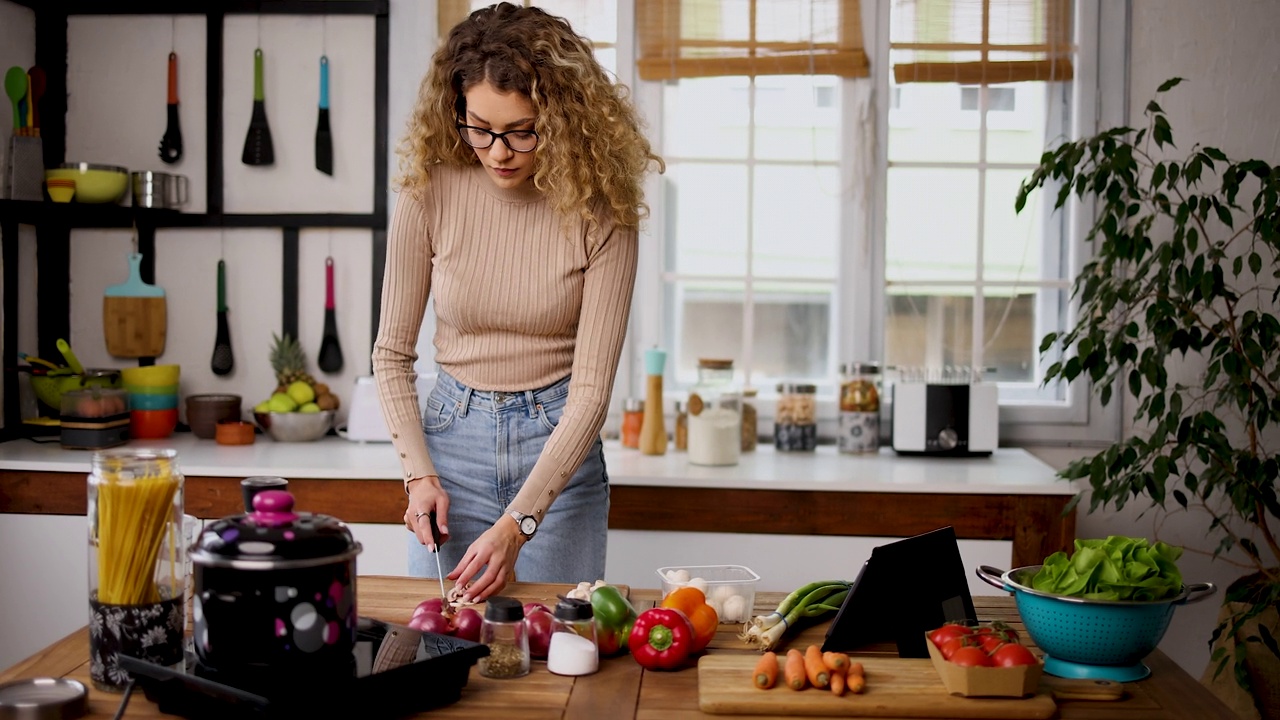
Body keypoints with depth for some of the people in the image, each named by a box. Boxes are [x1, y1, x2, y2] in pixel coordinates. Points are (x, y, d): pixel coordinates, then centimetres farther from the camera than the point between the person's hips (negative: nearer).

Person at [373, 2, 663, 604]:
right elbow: (391, 353, 1)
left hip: (560, 442, -1)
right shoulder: (430, 192, -9)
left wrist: (516, 525, -23)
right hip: (453, 435, 2)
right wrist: (419, 474, -11)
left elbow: (592, 386, -16)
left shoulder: (600, 211, -14)